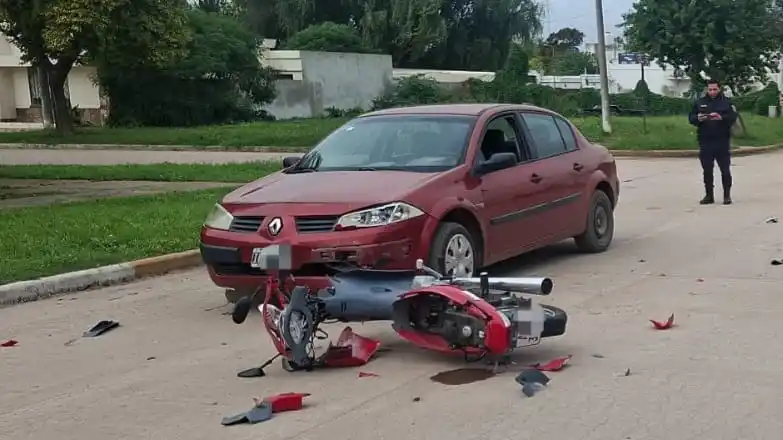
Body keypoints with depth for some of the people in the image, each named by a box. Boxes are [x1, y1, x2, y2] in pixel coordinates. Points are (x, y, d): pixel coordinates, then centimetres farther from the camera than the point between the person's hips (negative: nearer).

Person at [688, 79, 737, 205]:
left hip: (722, 141, -2)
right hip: (705, 142, 2)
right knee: (707, 170, 6)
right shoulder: (700, 103, 9)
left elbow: (733, 117, -7)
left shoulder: (726, 102, 2)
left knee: (725, 169, 1)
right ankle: (709, 195, 14)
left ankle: (727, 195, 8)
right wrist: (698, 118, -15)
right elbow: (691, 118, 7)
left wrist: (721, 118, -26)